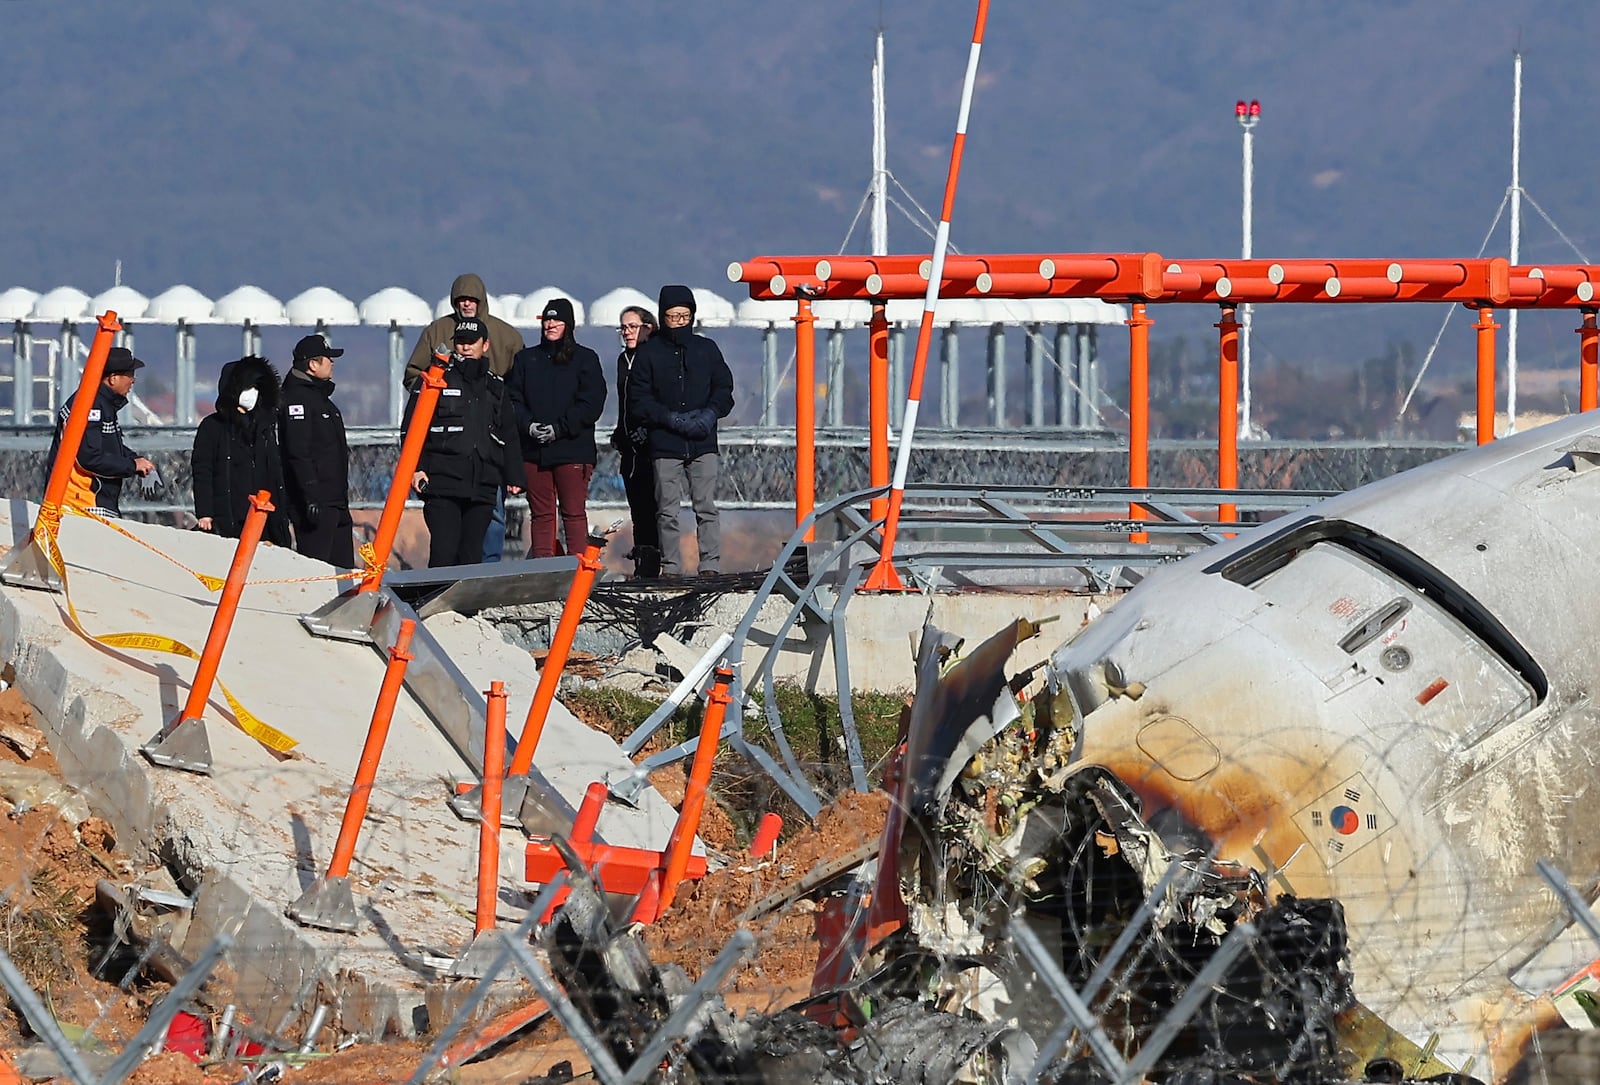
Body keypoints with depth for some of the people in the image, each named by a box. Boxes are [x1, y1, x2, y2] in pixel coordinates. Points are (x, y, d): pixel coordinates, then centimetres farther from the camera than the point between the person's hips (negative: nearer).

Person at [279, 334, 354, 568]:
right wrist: (311, 497, -25)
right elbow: (298, 452, -20)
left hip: (335, 502, 11)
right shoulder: (297, 399, -12)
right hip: (316, 503, -11)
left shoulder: (320, 397, 20)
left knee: (343, 565, 10)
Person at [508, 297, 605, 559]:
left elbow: (592, 405, -4)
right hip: (533, 451, 3)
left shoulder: (585, 359, 5)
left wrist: (559, 428, -13)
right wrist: (528, 425, -10)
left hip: (573, 450, -3)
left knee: (574, 513, -5)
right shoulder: (526, 359, 15)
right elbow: (513, 400, 9)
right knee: (540, 514, 4)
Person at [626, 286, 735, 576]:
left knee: (706, 508, -3)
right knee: (667, 511, 0)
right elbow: (639, 400, 1)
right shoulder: (649, 352, 5)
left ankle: (710, 566, -2)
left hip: (703, 444, 1)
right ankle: (670, 568, 4)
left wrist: (710, 413, -7)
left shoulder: (706, 349, 11)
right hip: (665, 445, -1)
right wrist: (671, 419, -12)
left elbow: (724, 389, 13)